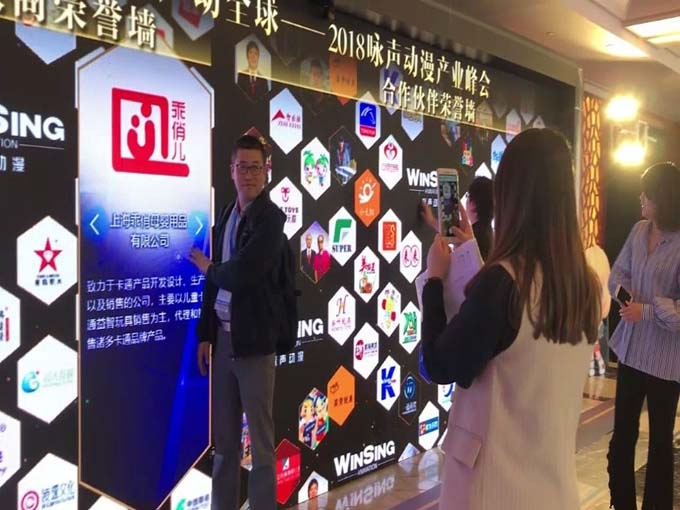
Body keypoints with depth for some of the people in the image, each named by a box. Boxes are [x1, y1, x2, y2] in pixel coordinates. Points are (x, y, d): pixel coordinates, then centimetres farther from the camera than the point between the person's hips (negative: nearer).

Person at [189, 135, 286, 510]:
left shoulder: (270, 218, -9)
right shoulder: (225, 216, 14)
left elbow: (242, 274, -20)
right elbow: (216, 279, 16)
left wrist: (208, 268, 0)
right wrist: (205, 333, 12)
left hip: (253, 340, -6)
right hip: (223, 337, 7)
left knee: (261, 441, 3)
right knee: (223, 439, 15)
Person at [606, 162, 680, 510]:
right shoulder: (639, 231, 2)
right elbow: (618, 273, 8)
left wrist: (648, 311, -23)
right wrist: (626, 294, -11)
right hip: (631, 348, 6)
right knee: (623, 430, 16)